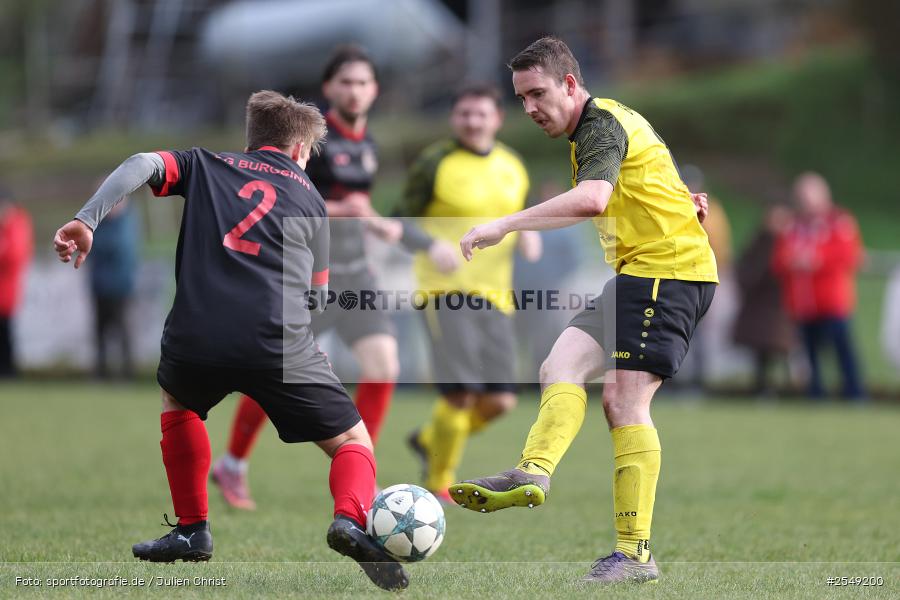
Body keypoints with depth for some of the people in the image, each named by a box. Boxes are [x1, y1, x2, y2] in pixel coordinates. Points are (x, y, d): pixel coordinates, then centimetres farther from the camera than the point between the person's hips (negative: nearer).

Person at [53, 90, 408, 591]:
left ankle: (192, 529, 31)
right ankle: (350, 520, -16)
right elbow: (317, 298, 22)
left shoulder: (205, 165, 22)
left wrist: (87, 220, -6)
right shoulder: (309, 197, 23)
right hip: (280, 341, -1)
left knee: (177, 400, 37)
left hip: (195, 338, 1)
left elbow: (143, 166, 2)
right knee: (353, 442, 15)